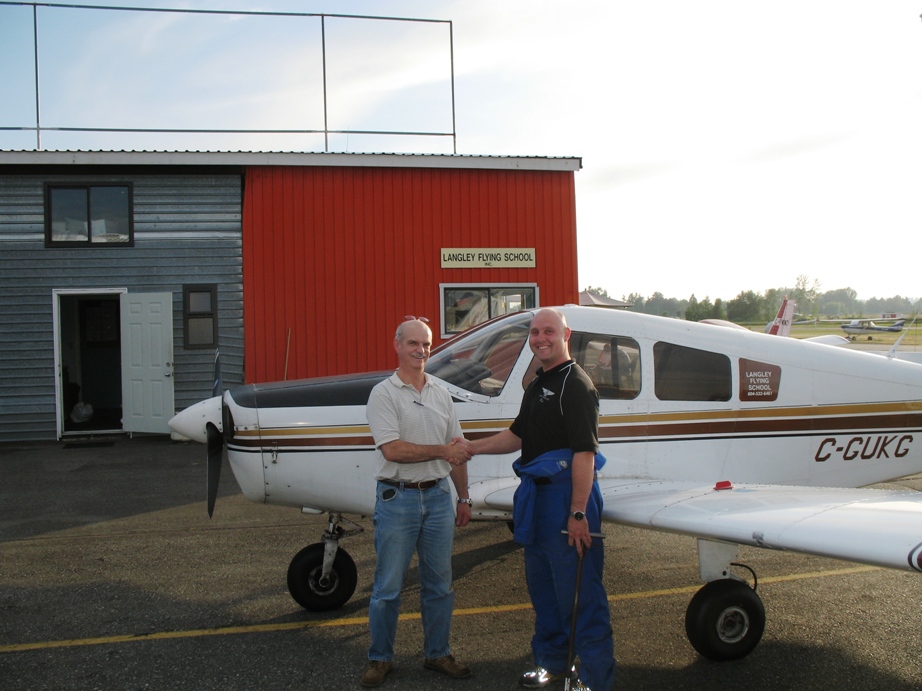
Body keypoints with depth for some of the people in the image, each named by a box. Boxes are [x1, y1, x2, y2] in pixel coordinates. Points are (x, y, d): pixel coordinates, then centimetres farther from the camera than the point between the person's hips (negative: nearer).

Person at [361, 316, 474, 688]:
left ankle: (437, 653, 26)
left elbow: (457, 452, 14)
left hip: (438, 496, 5)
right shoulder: (384, 394, -6)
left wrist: (463, 497, 14)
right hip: (398, 498, -5)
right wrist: (440, 450, -15)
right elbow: (392, 449, -17)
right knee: (388, 587, 4)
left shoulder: (441, 394, 11)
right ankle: (380, 658, 19)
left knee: (439, 584, 12)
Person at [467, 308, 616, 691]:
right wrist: (472, 447, 14)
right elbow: (518, 434, 24)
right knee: (541, 582, 19)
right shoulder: (537, 386, 16)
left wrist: (578, 513, -25)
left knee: (579, 588, -1)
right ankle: (552, 659, 34)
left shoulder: (576, 384, -15)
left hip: (568, 492, -10)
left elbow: (585, 452, -21)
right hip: (536, 494, 10)